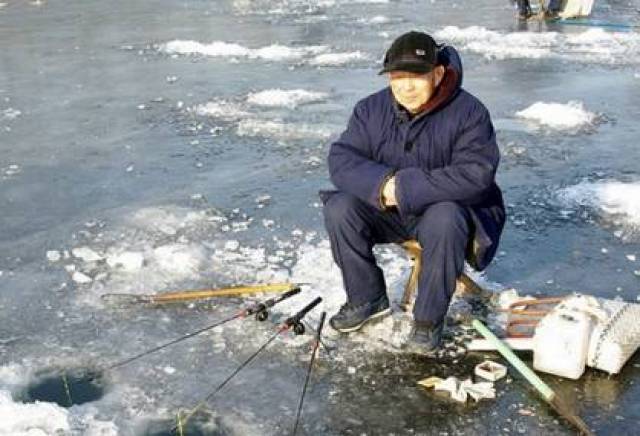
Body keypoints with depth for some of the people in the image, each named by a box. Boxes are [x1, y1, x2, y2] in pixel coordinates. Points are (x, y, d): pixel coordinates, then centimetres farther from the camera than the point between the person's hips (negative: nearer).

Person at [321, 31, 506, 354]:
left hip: (448, 209, -4)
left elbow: (475, 173, -27)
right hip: (386, 211, 4)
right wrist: (381, 184, -31)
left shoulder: (468, 112, -17)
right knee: (339, 209, -20)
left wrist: (406, 188, -31)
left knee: (445, 220, -37)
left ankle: (429, 318, -17)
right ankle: (367, 298, 0)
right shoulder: (371, 109, -4)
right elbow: (342, 159, -10)